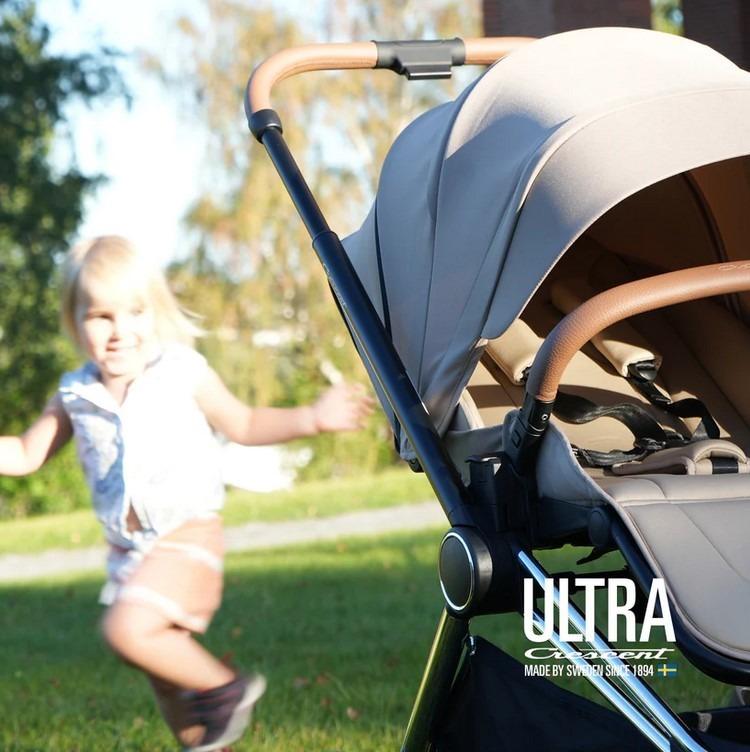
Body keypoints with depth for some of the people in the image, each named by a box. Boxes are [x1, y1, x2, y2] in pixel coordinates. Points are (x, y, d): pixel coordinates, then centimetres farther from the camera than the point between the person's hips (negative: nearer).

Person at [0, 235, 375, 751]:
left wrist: (314, 418, -3)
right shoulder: (74, 397, 1)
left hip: (187, 532, -5)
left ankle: (227, 687, -5)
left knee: (128, 629, -26)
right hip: (127, 547, 5)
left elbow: (243, 425, 6)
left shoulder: (184, 374, -6)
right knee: (166, 675, 14)